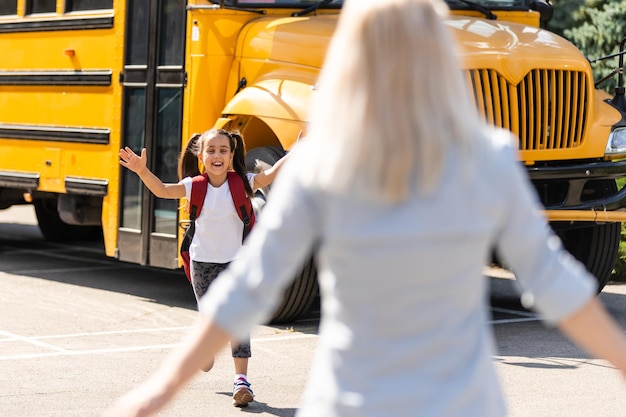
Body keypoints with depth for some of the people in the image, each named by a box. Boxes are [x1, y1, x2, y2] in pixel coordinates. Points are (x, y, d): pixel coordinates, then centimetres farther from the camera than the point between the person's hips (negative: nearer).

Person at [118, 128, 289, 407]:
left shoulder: (241, 184, -8)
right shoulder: (194, 186, -5)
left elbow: (270, 175, -22)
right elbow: (163, 190, -17)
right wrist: (142, 171, -33)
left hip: (234, 261, -2)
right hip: (202, 262, 2)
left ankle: (241, 379, -13)